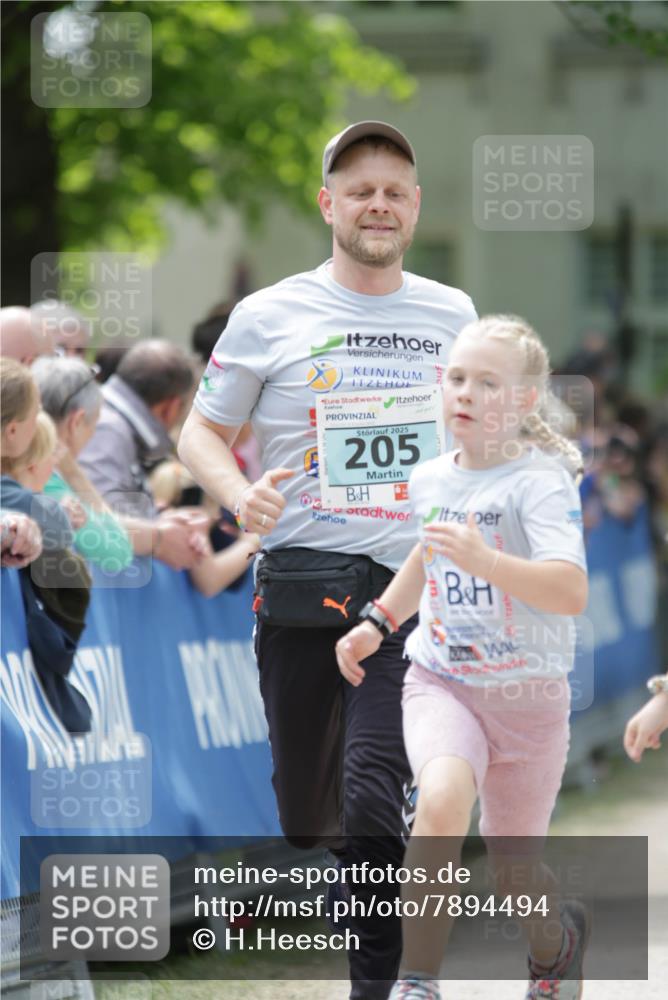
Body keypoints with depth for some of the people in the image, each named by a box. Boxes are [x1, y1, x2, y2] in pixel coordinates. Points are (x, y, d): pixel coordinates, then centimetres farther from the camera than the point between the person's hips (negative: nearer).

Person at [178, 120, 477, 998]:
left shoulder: (453, 315, 10)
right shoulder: (269, 316, 2)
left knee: (374, 795, -17)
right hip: (304, 580, 0)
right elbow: (201, 432, 7)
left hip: (414, 584, 0)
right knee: (306, 814, 9)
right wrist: (240, 496, -13)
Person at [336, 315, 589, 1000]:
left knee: (515, 874, 10)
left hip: (528, 695, -3)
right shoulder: (429, 481, 4)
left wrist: (486, 561, -41)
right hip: (439, 681, 3)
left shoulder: (541, 482, -14)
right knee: (442, 799, -30)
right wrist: (378, 623, 19)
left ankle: (556, 938, 47)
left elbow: (571, 592, -29)